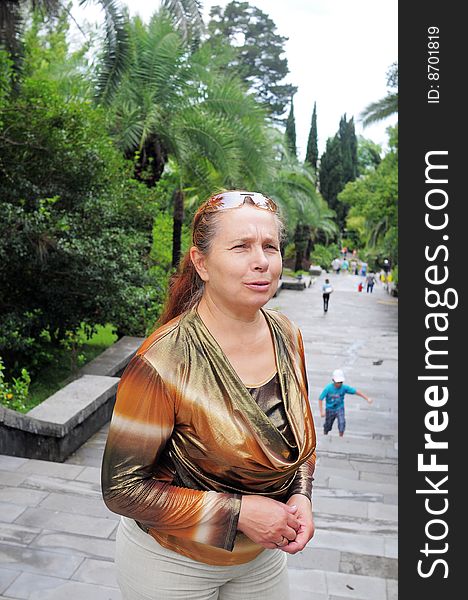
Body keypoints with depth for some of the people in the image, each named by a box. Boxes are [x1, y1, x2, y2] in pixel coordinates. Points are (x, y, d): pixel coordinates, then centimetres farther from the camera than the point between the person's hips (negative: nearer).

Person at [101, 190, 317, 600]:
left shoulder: (287, 336, -11)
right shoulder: (163, 362, -30)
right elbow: (121, 488, -22)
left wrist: (301, 496, -13)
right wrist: (238, 511, -26)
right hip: (172, 564, -5)